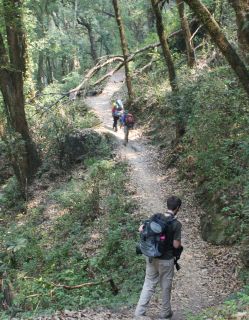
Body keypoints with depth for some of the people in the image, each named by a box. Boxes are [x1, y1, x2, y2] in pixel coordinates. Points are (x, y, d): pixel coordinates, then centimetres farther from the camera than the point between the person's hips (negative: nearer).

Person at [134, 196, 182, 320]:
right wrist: (180, 244, 8)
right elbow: (176, 245, -15)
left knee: (149, 284, 13)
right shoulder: (177, 224, -17)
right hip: (166, 260, -4)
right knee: (165, 287, 14)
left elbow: (141, 229, 0)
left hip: (151, 257, 4)